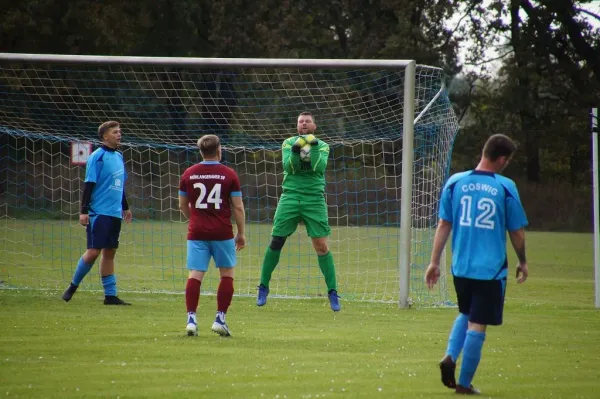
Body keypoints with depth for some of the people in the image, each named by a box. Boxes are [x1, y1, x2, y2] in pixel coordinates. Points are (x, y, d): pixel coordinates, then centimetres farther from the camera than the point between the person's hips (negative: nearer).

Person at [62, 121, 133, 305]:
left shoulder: (119, 157, 14)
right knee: (93, 251, -8)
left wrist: (125, 207, 28)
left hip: (115, 214, 7)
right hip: (99, 213, -7)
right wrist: (84, 211, -17)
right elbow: (88, 185, -13)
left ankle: (110, 295, 8)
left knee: (110, 253, 7)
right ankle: (73, 286, 9)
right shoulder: (97, 157, -9)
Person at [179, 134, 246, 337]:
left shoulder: (189, 174, 4)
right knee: (227, 275, 11)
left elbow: (182, 205, 13)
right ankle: (220, 319, 6)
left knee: (195, 275, 1)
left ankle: (191, 319, -9)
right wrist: (241, 233, 8)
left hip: (197, 231, 2)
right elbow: (238, 207, -2)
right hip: (222, 233, -2)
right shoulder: (229, 174, -3)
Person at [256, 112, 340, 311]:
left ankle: (332, 292, 0)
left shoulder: (322, 146, 7)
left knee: (322, 246, -6)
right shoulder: (289, 143, 8)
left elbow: (319, 168, -10)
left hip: (314, 199, -1)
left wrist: (314, 146, -18)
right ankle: (263, 287, 12)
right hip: (290, 196, 1)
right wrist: (295, 150, -21)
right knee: (276, 242, 0)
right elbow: (288, 168, -6)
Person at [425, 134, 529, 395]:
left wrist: (434, 262, 9)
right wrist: (523, 262, 15)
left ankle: (450, 356, 4)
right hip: (491, 268, -4)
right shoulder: (506, 187, -7)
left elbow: (444, 225, 3)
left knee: (465, 313, 25)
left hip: (461, 266, 4)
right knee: (477, 325, 4)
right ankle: (464, 383, 7)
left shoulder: (455, 182, 0)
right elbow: (517, 232, 0)